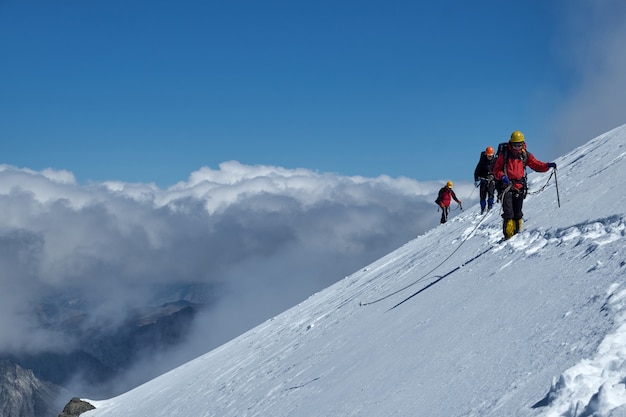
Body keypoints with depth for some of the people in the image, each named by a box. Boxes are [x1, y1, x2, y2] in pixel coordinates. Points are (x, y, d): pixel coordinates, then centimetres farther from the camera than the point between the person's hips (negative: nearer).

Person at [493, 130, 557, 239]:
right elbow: (496, 170, 1)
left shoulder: (525, 155, 9)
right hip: (507, 186, -3)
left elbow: (537, 165, 9)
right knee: (508, 213, -12)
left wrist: (548, 165, -9)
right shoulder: (504, 154, 1)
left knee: (517, 213, 7)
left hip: (520, 187, 3)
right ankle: (508, 235, -11)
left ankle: (517, 233, 17)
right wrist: (502, 176, -19)